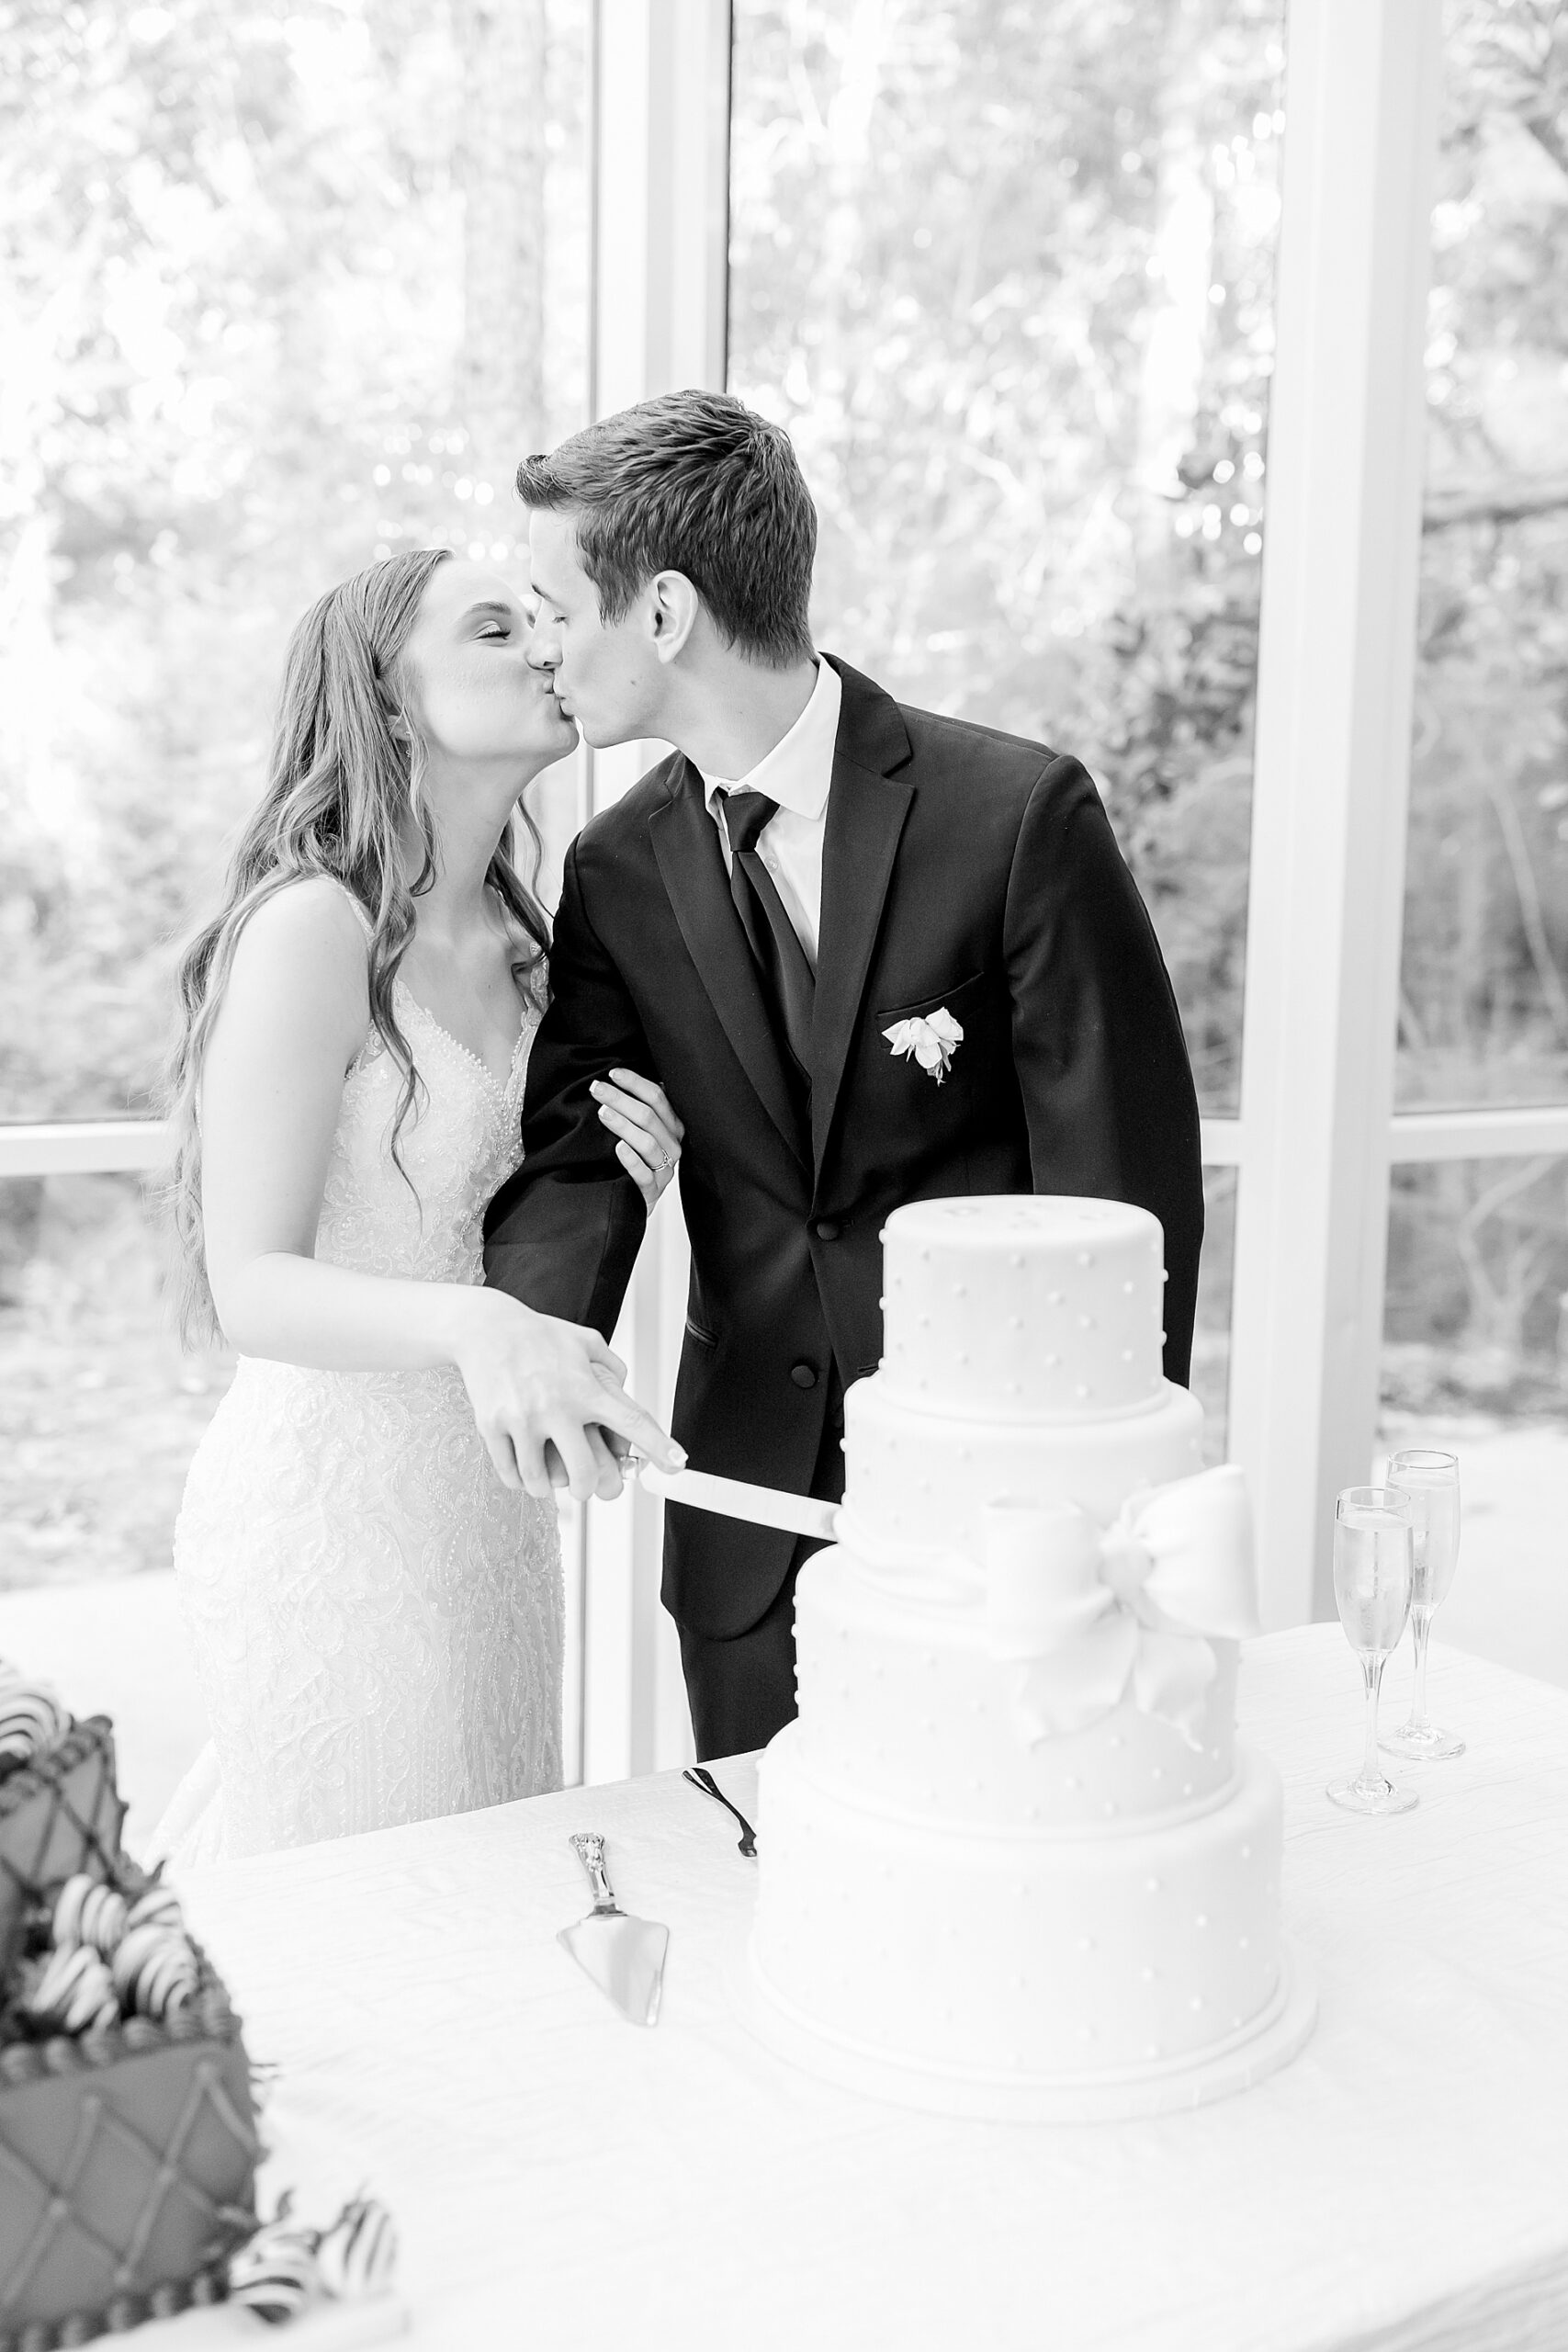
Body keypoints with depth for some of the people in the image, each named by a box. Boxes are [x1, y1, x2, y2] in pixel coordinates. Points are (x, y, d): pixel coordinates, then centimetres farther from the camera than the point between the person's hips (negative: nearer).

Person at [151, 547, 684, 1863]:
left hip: (482, 1491, 8)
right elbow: (249, 1284, -20)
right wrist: (475, 1328, -37)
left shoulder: (511, 937, 7)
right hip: (338, 1496, -7)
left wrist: (617, 1177, -5)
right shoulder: (312, 925, -17)